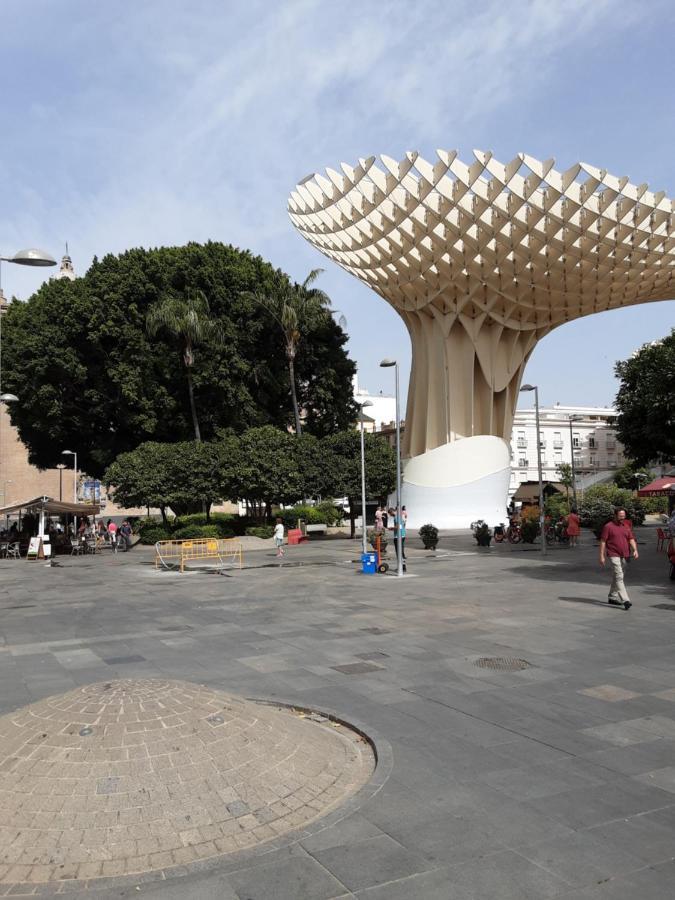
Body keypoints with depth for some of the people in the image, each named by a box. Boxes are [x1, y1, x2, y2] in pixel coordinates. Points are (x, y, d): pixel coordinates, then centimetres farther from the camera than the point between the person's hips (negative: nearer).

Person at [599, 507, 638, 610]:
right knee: (619, 577, -13)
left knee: (616, 577, 15)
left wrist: (635, 550, -8)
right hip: (613, 555, -6)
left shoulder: (626, 526, 12)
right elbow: (603, 541, -5)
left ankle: (612, 597, 26)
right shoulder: (608, 526, -5)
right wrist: (602, 556, -9)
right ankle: (625, 600, -21)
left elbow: (631, 539, 10)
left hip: (624, 556, 6)